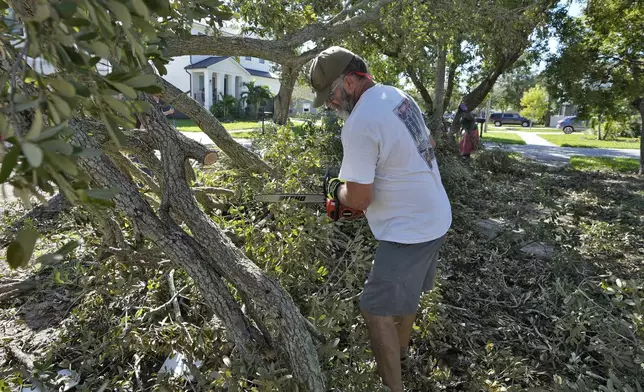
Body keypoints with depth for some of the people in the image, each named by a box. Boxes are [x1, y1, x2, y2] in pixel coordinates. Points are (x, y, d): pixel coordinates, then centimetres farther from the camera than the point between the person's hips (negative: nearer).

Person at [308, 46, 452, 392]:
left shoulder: (358, 124, -25)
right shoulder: (398, 96, 4)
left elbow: (358, 199, -21)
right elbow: (428, 144, 19)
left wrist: (336, 188, 0)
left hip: (409, 231, -10)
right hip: (435, 216, 10)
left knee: (376, 310, 1)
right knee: (405, 292, 26)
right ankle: (399, 352, 47)